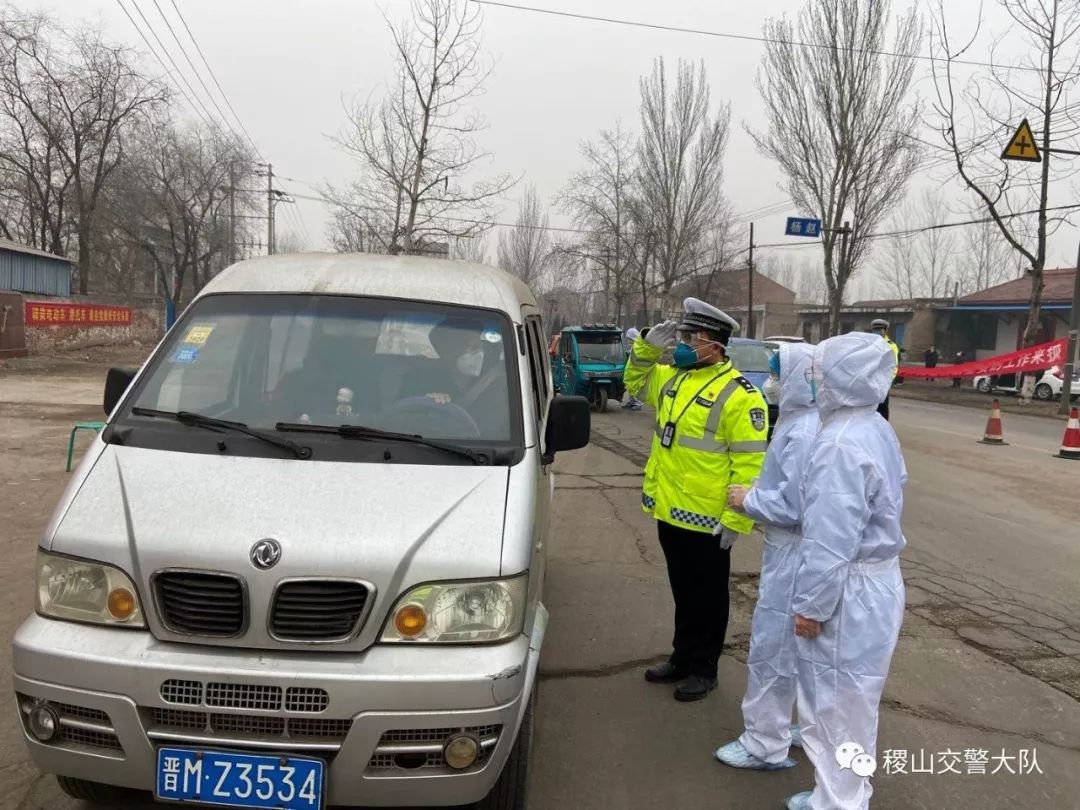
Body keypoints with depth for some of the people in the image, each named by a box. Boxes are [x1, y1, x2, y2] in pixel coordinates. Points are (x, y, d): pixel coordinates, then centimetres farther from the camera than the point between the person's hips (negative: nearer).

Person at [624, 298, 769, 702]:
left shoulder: (738, 395, -18)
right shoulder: (673, 377, 6)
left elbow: (750, 463, -19)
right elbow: (636, 382, 25)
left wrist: (735, 521, -20)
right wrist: (648, 346, 6)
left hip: (706, 519, -7)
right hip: (669, 511, 7)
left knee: (707, 596, 10)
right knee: (682, 591, 21)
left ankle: (703, 669, 25)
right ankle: (682, 657, 36)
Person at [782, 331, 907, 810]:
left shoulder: (840, 444, -26)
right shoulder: (877, 430, 6)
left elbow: (830, 541, -25)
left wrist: (810, 606, -16)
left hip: (848, 594, -10)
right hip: (875, 581, 10)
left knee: (835, 707, 5)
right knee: (848, 705, 22)